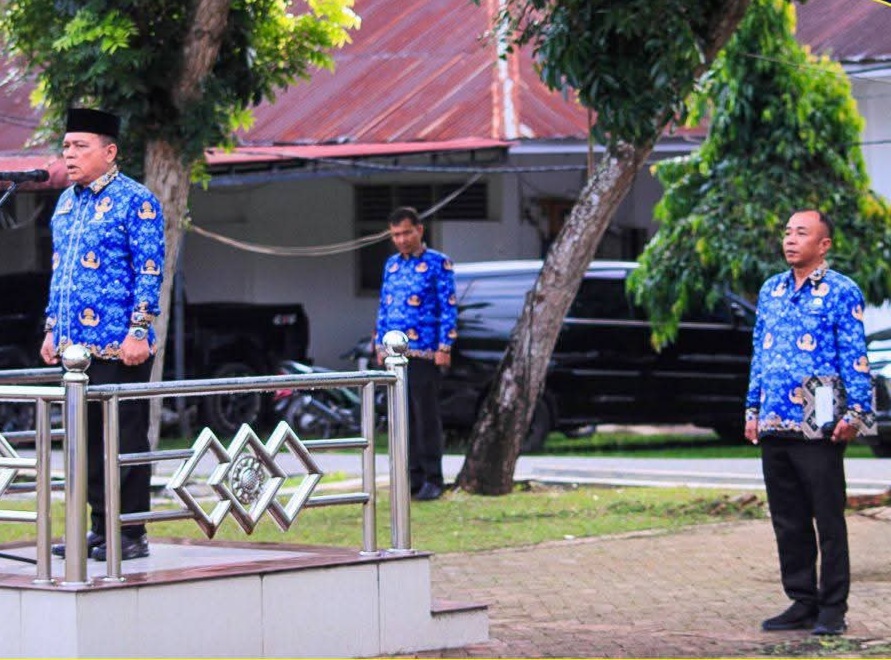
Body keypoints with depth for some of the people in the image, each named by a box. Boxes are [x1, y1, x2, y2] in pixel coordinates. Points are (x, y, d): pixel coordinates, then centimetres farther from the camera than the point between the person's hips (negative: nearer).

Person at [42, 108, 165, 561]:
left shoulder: (134, 200, -7)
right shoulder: (67, 203, 16)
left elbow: (149, 272, -10)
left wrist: (138, 332, -16)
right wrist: (52, 328, 19)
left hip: (119, 348, -8)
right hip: (76, 345, 8)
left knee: (125, 438, -3)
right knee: (88, 439, 10)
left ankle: (131, 535, 2)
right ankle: (100, 528, 18)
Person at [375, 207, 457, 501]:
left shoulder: (438, 263, -3)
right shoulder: (391, 265, 15)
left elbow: (449, 307, -6)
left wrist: (444, 347, -12)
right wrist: (380, 344, 15)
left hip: (424, 353, -6)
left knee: (427, 416, -5)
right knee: (403, 417, 7)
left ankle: (433, 479, 1)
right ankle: (414, 476, 13)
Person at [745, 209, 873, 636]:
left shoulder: (841, 292, -3)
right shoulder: (770, 291, 15)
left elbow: (855, 357, -7)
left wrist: (855, 412, -14)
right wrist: (753, 410, 15)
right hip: (774, 426, 6)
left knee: (828, 520, -1)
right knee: (788, 521, 10)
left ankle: (832, 609, 4)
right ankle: (802, 602, 18)